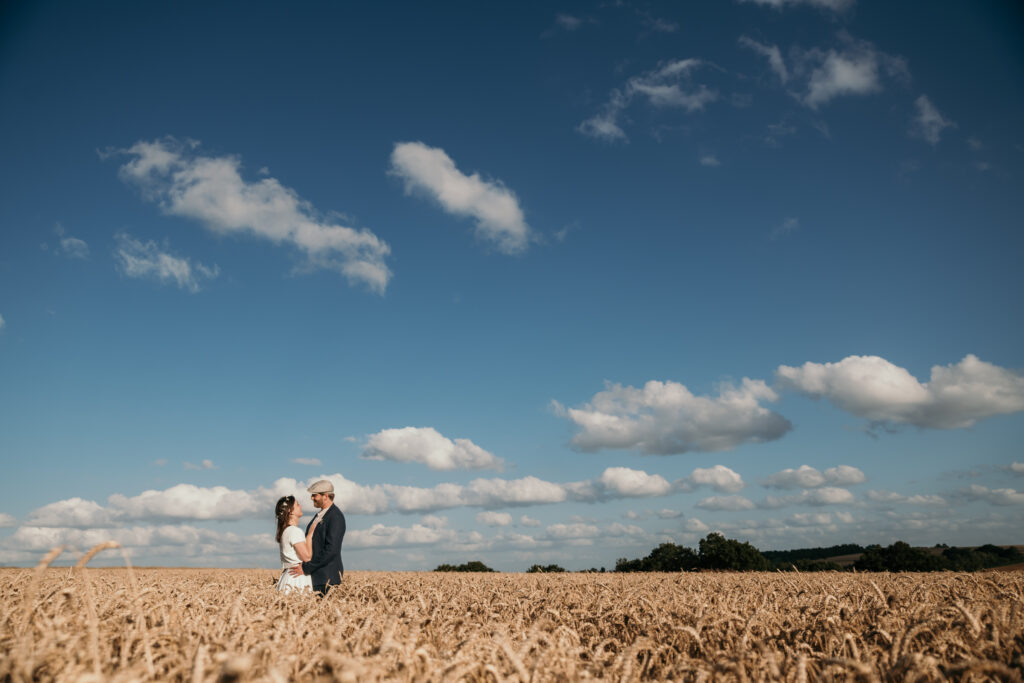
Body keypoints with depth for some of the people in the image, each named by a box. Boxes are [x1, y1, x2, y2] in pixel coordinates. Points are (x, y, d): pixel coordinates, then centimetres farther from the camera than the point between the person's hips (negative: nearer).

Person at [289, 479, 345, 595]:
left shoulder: (336, 517, -15)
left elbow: (331, 550, -21)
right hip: (315, 575, 9)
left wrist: (306, 568, -19)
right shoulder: (320, 515, 16)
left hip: (327, 577, -9)